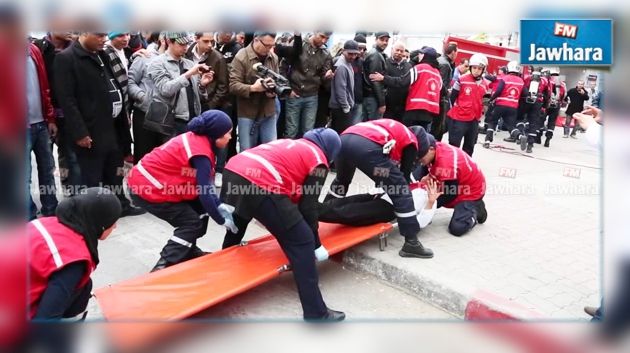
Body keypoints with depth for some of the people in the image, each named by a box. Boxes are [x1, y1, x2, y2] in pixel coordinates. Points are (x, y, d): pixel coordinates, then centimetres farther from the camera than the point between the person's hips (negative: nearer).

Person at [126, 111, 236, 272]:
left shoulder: (196, 139, 5)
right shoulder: (200, 152, -23)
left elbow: (205, 184, 8)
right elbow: (204, 192, -23)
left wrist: (219, 205, 1)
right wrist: (222, 220, -12)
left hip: (147, 179, 9)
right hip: (146, 187, -9)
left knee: (199, 206, 12)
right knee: (191, 222, -6)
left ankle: (188, 251, 23)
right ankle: (162, 267, -9)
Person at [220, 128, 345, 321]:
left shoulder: (288, 143, 34)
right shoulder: (318, 160, 14)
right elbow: (308, 205, 8)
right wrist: (317, 245, 18)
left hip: (232, 171, 9)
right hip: (260, 184, -8)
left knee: (236, 225, 37)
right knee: (301, 242, 1)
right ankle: (316, 313, 4)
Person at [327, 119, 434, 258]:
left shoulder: (390, 127, 41)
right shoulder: (411, 141, 23)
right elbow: (405, 174, 22)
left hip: (344, 139, 7)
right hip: (367, 146, -7)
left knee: (341, 180, 37)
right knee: (401, 191, 6)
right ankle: (411, 243, 7)